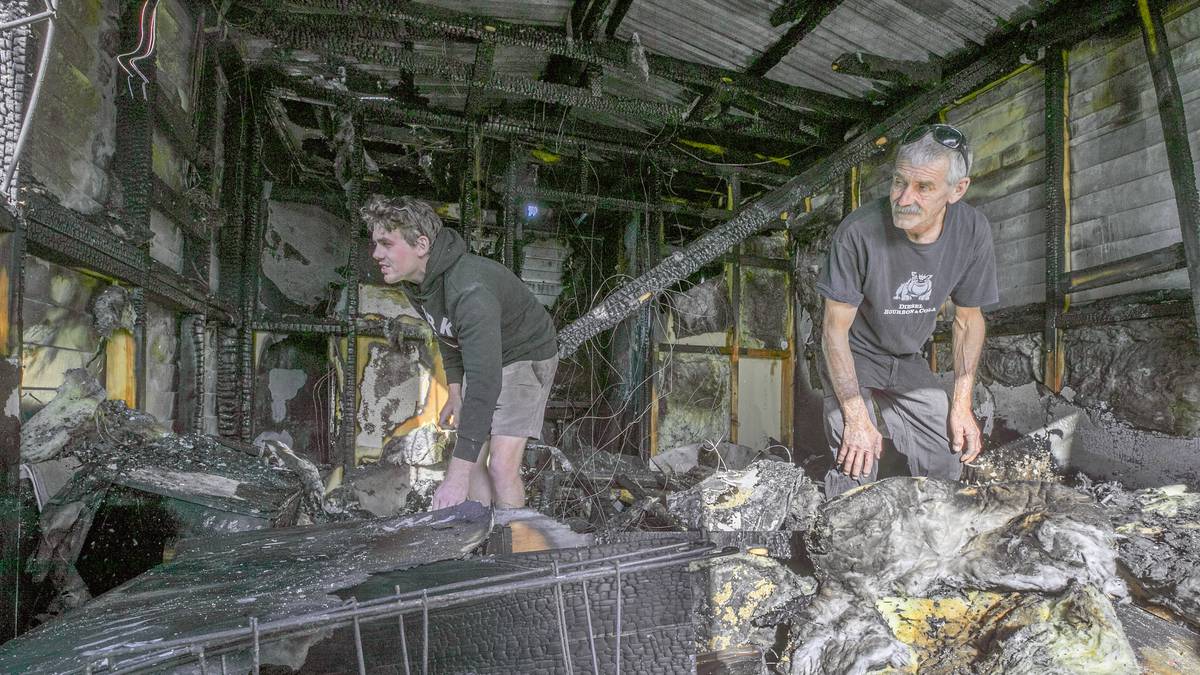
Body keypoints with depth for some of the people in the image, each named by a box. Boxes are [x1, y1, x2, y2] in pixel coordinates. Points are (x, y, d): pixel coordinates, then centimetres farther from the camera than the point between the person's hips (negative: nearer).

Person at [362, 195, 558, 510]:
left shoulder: (470, 291, -39)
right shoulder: (414, 282, -9)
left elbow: (484, 383, -44)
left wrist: (457, 475, -45)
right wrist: (454, 392, 6)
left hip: (527, 356, -8)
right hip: (482, 358, 8)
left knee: (501, 466, -16)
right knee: (473, 461, 6)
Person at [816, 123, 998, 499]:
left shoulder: (972, 232, -15)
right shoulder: (859, 232, -30)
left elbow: (969, 319, -1)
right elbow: (835, 329, -22)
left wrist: (962, 404, -3)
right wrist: (856, 417, -22)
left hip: (909, 361, 5)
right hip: (851, 358, -4)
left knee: (947, 466, 4)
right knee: (855, 473, -16)